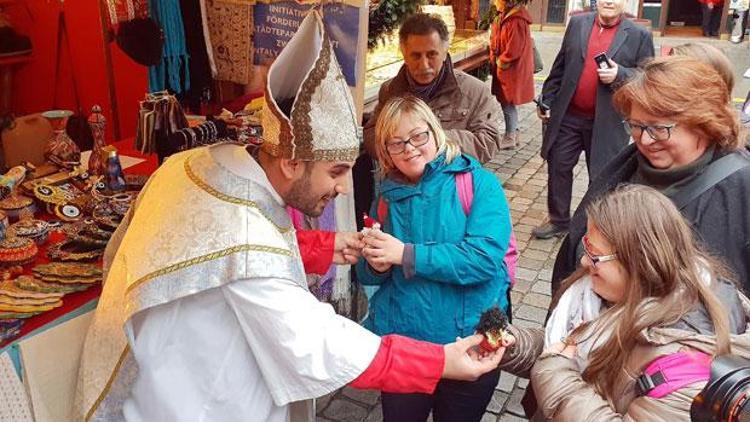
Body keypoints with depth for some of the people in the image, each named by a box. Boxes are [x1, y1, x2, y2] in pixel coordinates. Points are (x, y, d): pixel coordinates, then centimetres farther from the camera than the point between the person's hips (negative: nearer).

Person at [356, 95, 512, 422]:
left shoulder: (478, 183, -8)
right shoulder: (387, 196, 4)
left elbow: (485, 257, -22)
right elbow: (367, 275, 10)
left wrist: (406, 254, -23)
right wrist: (376, 266, -14)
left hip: (470, 342, -2)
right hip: (398, 341, 3)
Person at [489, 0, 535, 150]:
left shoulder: (517, 20, -20)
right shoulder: (507, 16, 10)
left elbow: (514, 50, -23)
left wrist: (500, 62, -11)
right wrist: (496, 60, 6)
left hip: (512, 71, -9)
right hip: (505, 69, 9)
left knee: (508, 104, -1)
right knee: (507, 103, 15)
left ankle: (509, 138, 9)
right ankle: (513, 134, 26)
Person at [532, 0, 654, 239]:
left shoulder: (639, 35, -2)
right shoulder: (577, 23, 6)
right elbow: (559, 67, 9)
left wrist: (621, 75, -19)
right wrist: (547, 101, 7)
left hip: (606, 122, -2)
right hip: (568, 116, 3)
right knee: (558, 168, 8)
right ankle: (558, 221, 25)